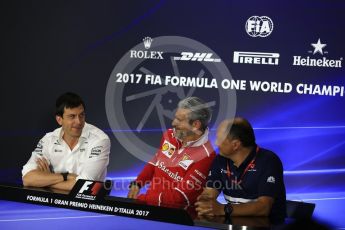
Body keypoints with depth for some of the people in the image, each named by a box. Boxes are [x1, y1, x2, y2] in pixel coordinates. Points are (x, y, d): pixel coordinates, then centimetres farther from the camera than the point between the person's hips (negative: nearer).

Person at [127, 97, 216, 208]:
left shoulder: (204, 156, -18)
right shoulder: (170, 135, 4)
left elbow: (179, 197, -18)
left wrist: (142, 199, -17)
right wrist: (136, 184, 4)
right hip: (148, 202, 7)